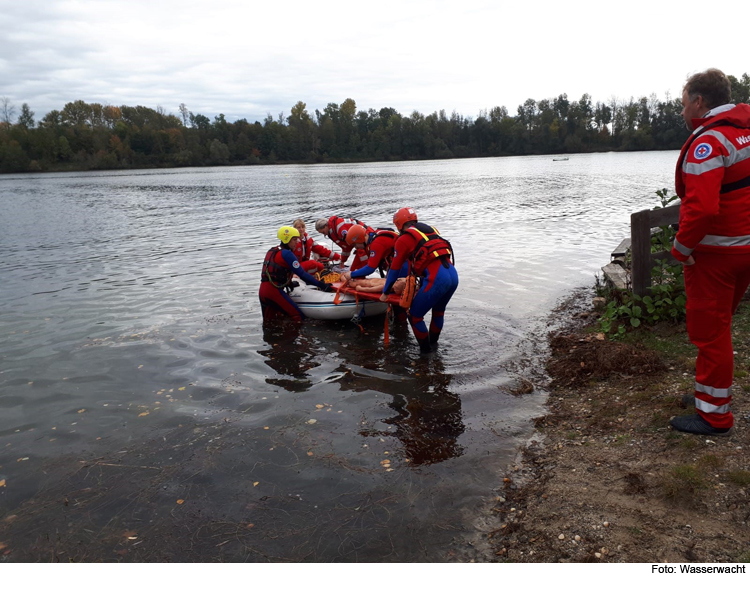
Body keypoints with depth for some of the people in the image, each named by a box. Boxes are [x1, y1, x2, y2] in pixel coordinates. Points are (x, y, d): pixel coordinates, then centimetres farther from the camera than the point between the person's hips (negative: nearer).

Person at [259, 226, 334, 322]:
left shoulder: (272, 251, 18)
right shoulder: (286, 253, -9)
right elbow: (301, 273, -14)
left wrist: (289, 283, 30)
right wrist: (321, 285, -13)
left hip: (262, 290, 10)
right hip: (274, 290, -9)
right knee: (298, 317, -8)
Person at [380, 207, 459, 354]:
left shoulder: (404, 239, 5)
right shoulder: (431, 230, 24)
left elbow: (395, 269, 10)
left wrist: (385, 292, 22)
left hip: (436, 279, -7)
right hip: (453, 274, 7)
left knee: (414, 316, 10)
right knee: (439, 310, 30)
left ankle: (425, 349, 20)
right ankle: (433, 342, 45)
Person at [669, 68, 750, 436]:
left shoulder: (708, 142, -21)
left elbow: (701, 208, -32)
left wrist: (681, 247, -18)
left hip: (714, 253, -9)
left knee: (709, 330, 1)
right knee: (718, 325, 21)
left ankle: (713, 415, 11)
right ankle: (711, 394, 35)